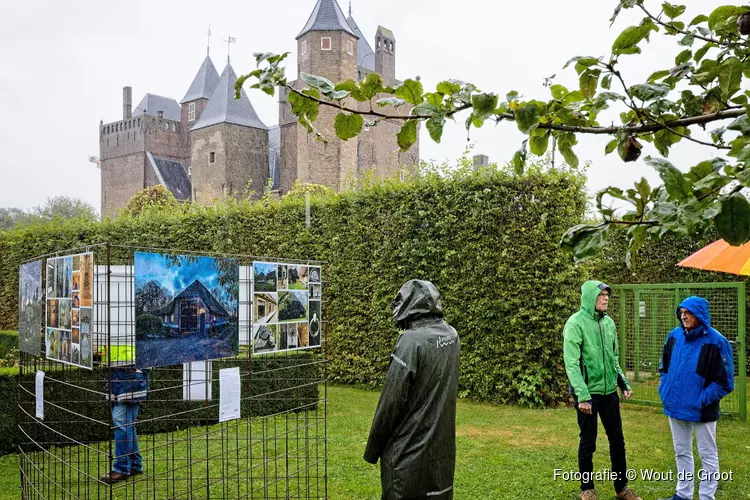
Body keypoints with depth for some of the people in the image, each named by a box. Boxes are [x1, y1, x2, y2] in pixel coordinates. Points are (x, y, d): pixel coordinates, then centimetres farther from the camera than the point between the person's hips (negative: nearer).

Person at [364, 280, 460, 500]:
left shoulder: (411, 340, -21)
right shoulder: (452, 335, 2)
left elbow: (392, 400, -17)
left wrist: (373, 448, -6)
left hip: (409, 449, -7)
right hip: (442, 445, 7)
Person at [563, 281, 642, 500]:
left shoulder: (609, 322, 7)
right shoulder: (576, 323, -15)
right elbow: (572, 364, -19)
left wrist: (624, 384, 10)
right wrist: (582, 396, -24)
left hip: (609, 392, 6)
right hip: (588, 393, -6)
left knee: (617, 440, 14)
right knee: (588, 443, 6)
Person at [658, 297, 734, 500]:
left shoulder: (716, 342, -15)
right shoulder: (674, 335, 0)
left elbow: (724, 381, -12)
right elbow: (664, 366, 13)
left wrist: (702, 399, -16)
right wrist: (664, 390, 3)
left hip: (701, 411, -5)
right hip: (675, 406, 6)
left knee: (708, 455, 10)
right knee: (681, 452, 19)